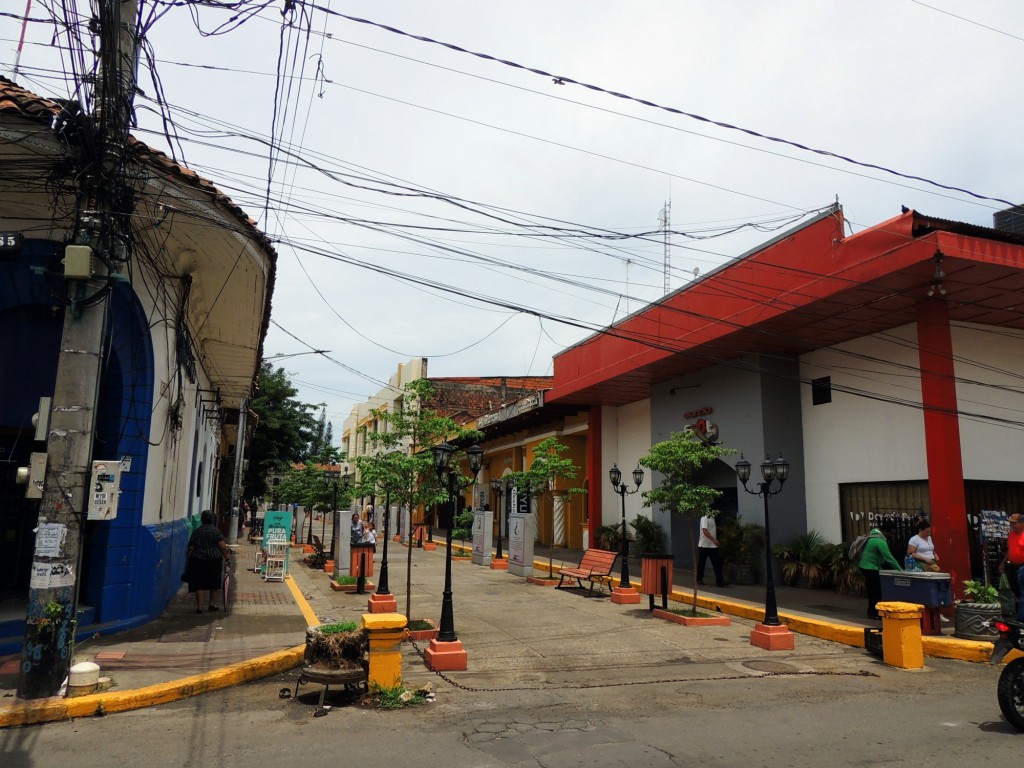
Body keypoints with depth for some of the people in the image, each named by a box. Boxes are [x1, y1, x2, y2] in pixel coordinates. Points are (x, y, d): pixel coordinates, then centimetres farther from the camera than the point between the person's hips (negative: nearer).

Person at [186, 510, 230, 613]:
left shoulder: (196, 532, 3)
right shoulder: (216, 531, -3)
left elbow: (190, 548, 3)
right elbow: (222, 546, -10)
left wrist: (189, 560, 12)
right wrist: (227, 556, 4)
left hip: (198, 560, 1)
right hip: (214, 560, -1)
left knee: (199, 584, 4)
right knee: (213, 583, 14)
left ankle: (199, 607, 0)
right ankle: (211, 604, 21)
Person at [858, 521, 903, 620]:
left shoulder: (872, 534, 9)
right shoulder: (880, 541, -22)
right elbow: (889, 557, -22)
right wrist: (900, 570, -15)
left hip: (865, 565, 10)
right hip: (871, 568, -10)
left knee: (872, 589, 16)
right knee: (875, 590, -2)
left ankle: (872, 611, 23)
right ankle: (873, 613, 5)